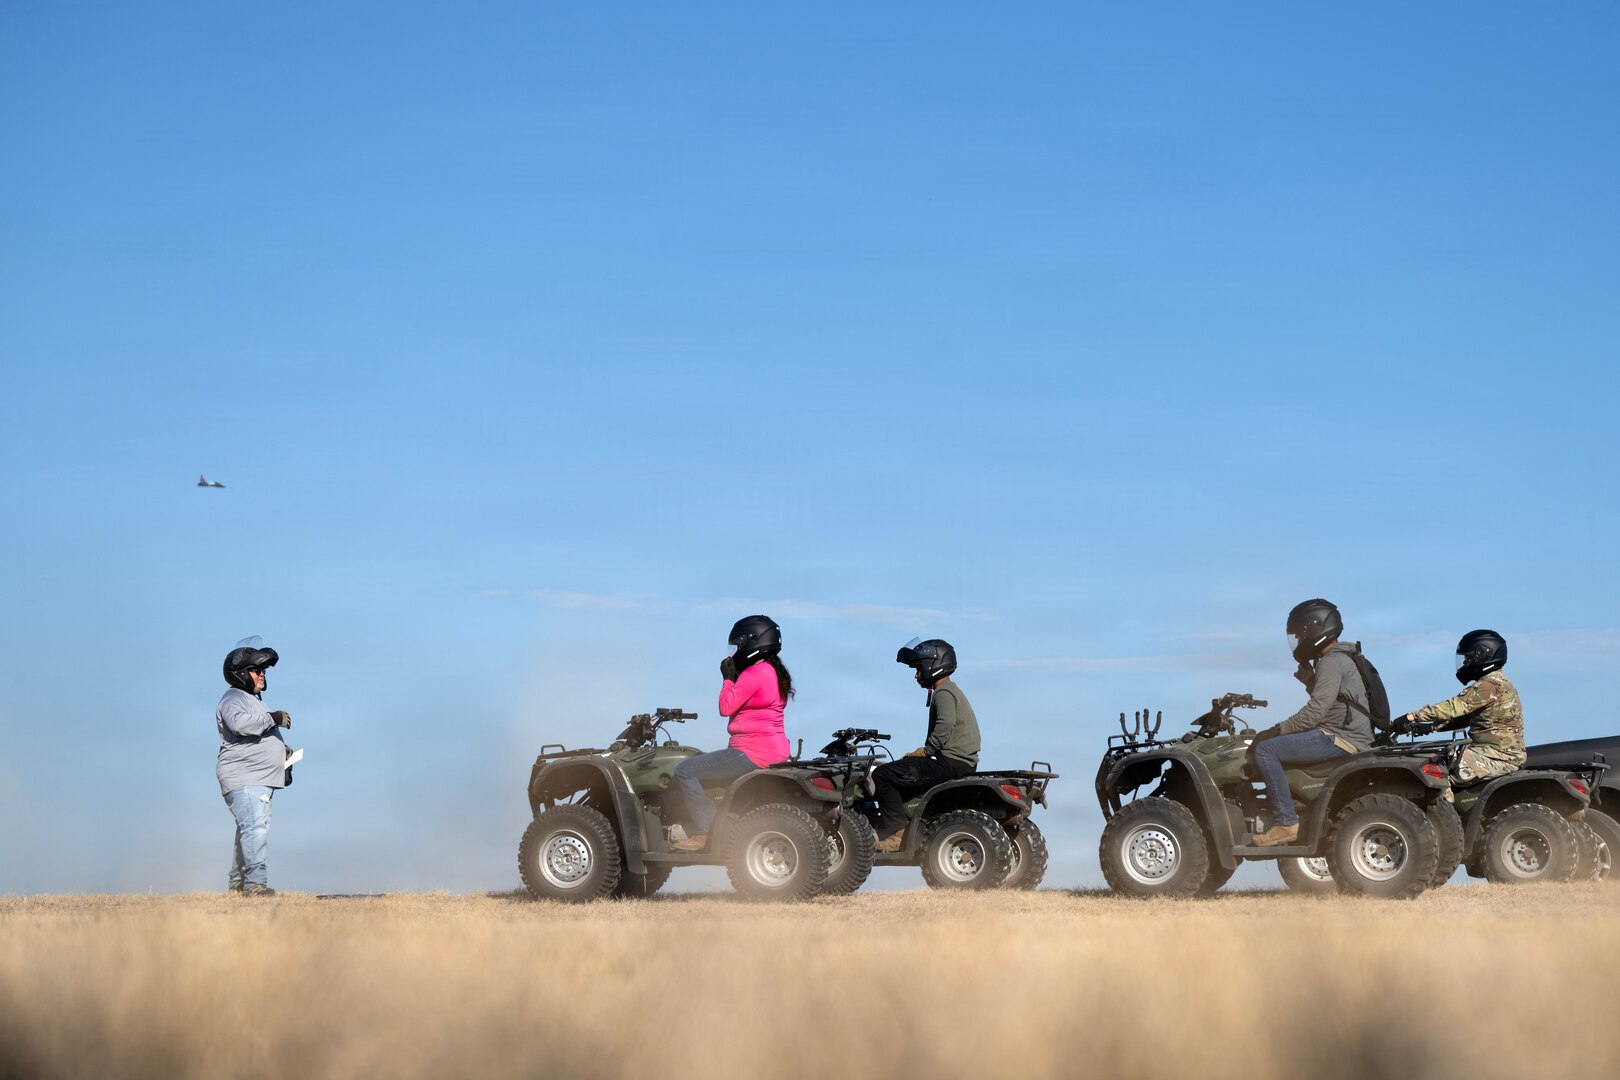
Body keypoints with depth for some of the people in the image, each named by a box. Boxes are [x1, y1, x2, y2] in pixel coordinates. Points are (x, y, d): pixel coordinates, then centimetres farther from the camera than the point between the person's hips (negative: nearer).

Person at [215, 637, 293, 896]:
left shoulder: (254, 700, 25)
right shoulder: (232, 699, -8)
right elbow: (240, 723, -30)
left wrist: (282, 755, 24)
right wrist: (273, 718, -22)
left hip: (261, 779, 10)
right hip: (242, 780, -10)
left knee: (249, 830, 14)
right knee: (255, 828, -19)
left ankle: (238, 882, 21)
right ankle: (255, 882, -24)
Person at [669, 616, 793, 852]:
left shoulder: (755, 673, -15)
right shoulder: (774, 672, 18)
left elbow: (726, 706, -16)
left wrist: (728, 678, -3)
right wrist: (733, 677, 13)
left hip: (752, 753, -11)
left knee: (685, 771, -12)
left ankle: (704, 832, -19)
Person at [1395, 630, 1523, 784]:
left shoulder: (1491, 685, -15)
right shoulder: (1497, 683, 19)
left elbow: (1453, 707, -22)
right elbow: (1463, 717, 21)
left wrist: (1410, 717, -22)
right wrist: (1430, 727, 10)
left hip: (1498, 757, -11)